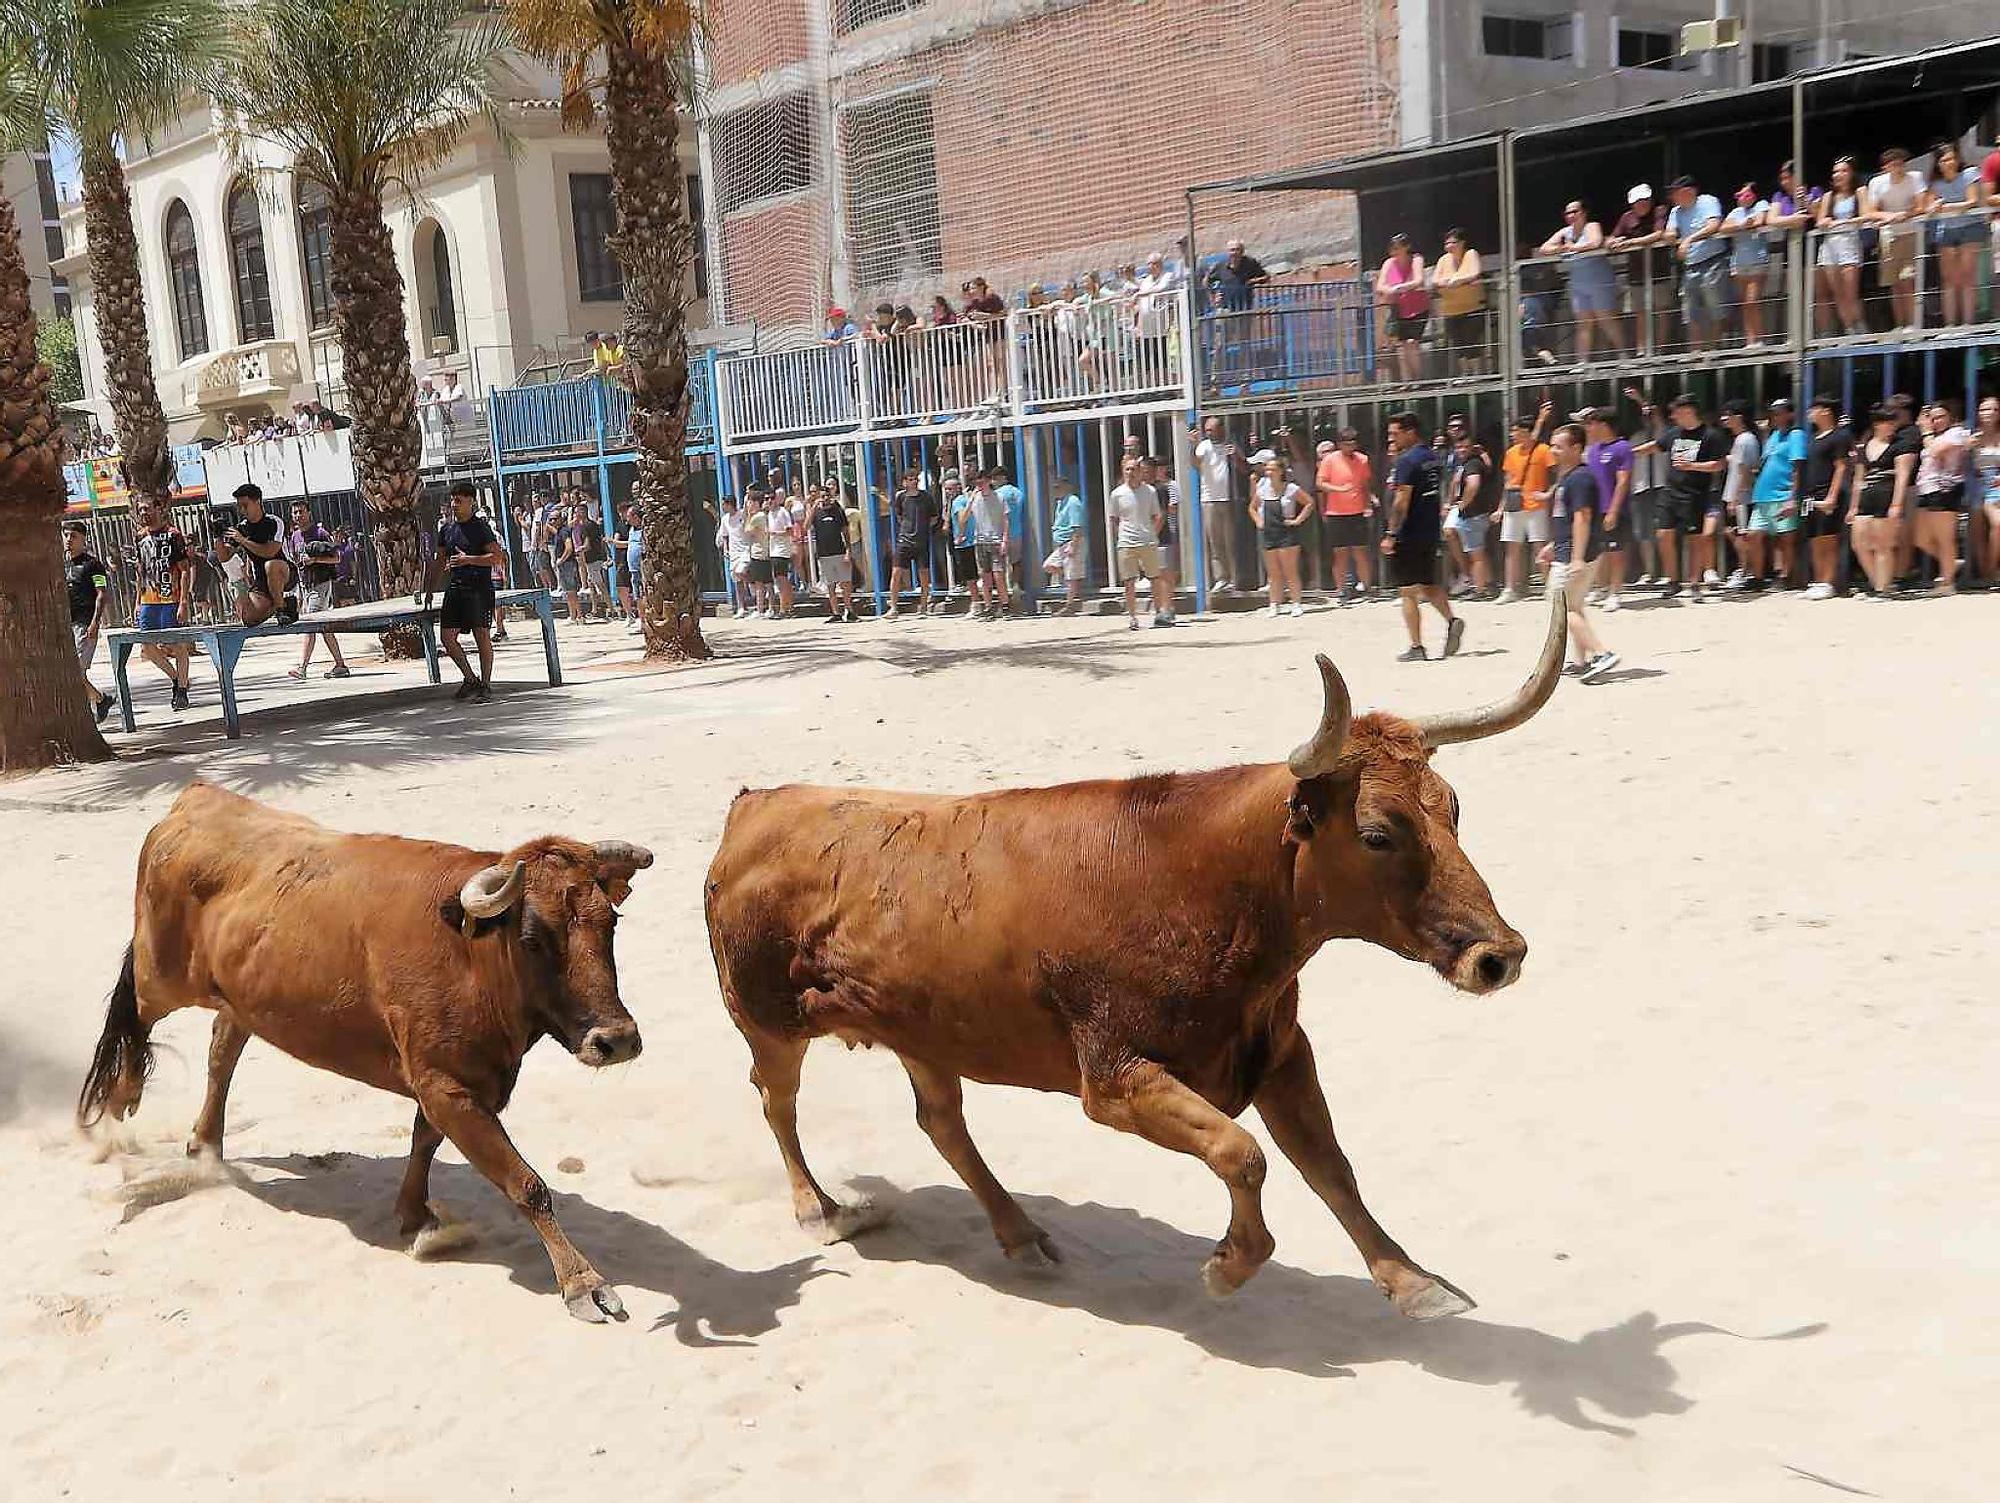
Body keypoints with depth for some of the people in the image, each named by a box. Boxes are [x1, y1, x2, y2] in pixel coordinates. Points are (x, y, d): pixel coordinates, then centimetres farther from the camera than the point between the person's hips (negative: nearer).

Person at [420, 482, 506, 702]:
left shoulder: (480, 527, -6)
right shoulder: (446, 528, 13)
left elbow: (497, 557, -14)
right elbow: (439, 562, 21)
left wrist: (469, 559, -22)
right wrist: (429, 590, 20)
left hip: (478, 588, -7)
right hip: (455, 587, 7)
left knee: (482, 636, -3)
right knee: (447, 636, 3)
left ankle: (485, 685, 6)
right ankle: (470, 679, 17)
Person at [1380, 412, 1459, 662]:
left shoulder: (1407, 460, -15)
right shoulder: (1432, 458, 12)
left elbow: (1402, 500, -20)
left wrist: (1391, 534, -18)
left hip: (1408, 535, -9)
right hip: (1430, 533, 9)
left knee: (1407, 591, -2)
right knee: (1428, 585, 19)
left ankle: (1416, 647, -2)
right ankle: (1452, 621, -2)